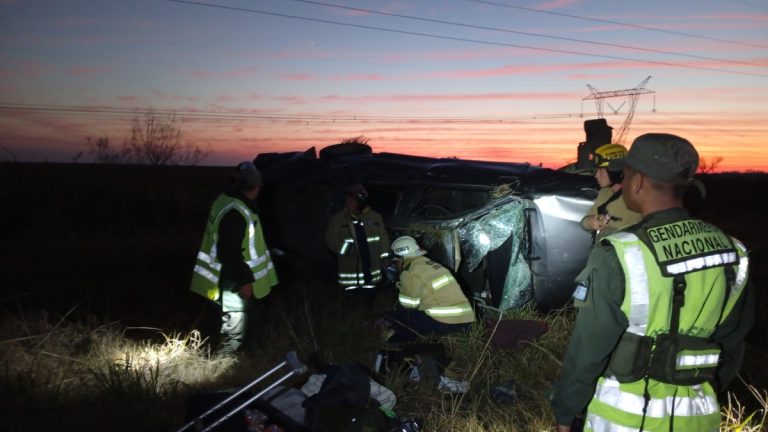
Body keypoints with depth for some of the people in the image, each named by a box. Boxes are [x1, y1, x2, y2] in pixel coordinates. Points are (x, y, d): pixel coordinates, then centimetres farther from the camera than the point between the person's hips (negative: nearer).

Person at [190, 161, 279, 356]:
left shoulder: (227, 201, 6)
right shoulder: (235, 213, -27)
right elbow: (229, 252, -29)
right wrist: (244, 280, -22)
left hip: (234, 277, 10)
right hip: (233, 281, -10)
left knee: (233, 321, 22)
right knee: (235, 327, 1)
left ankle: (226, 357, 34)